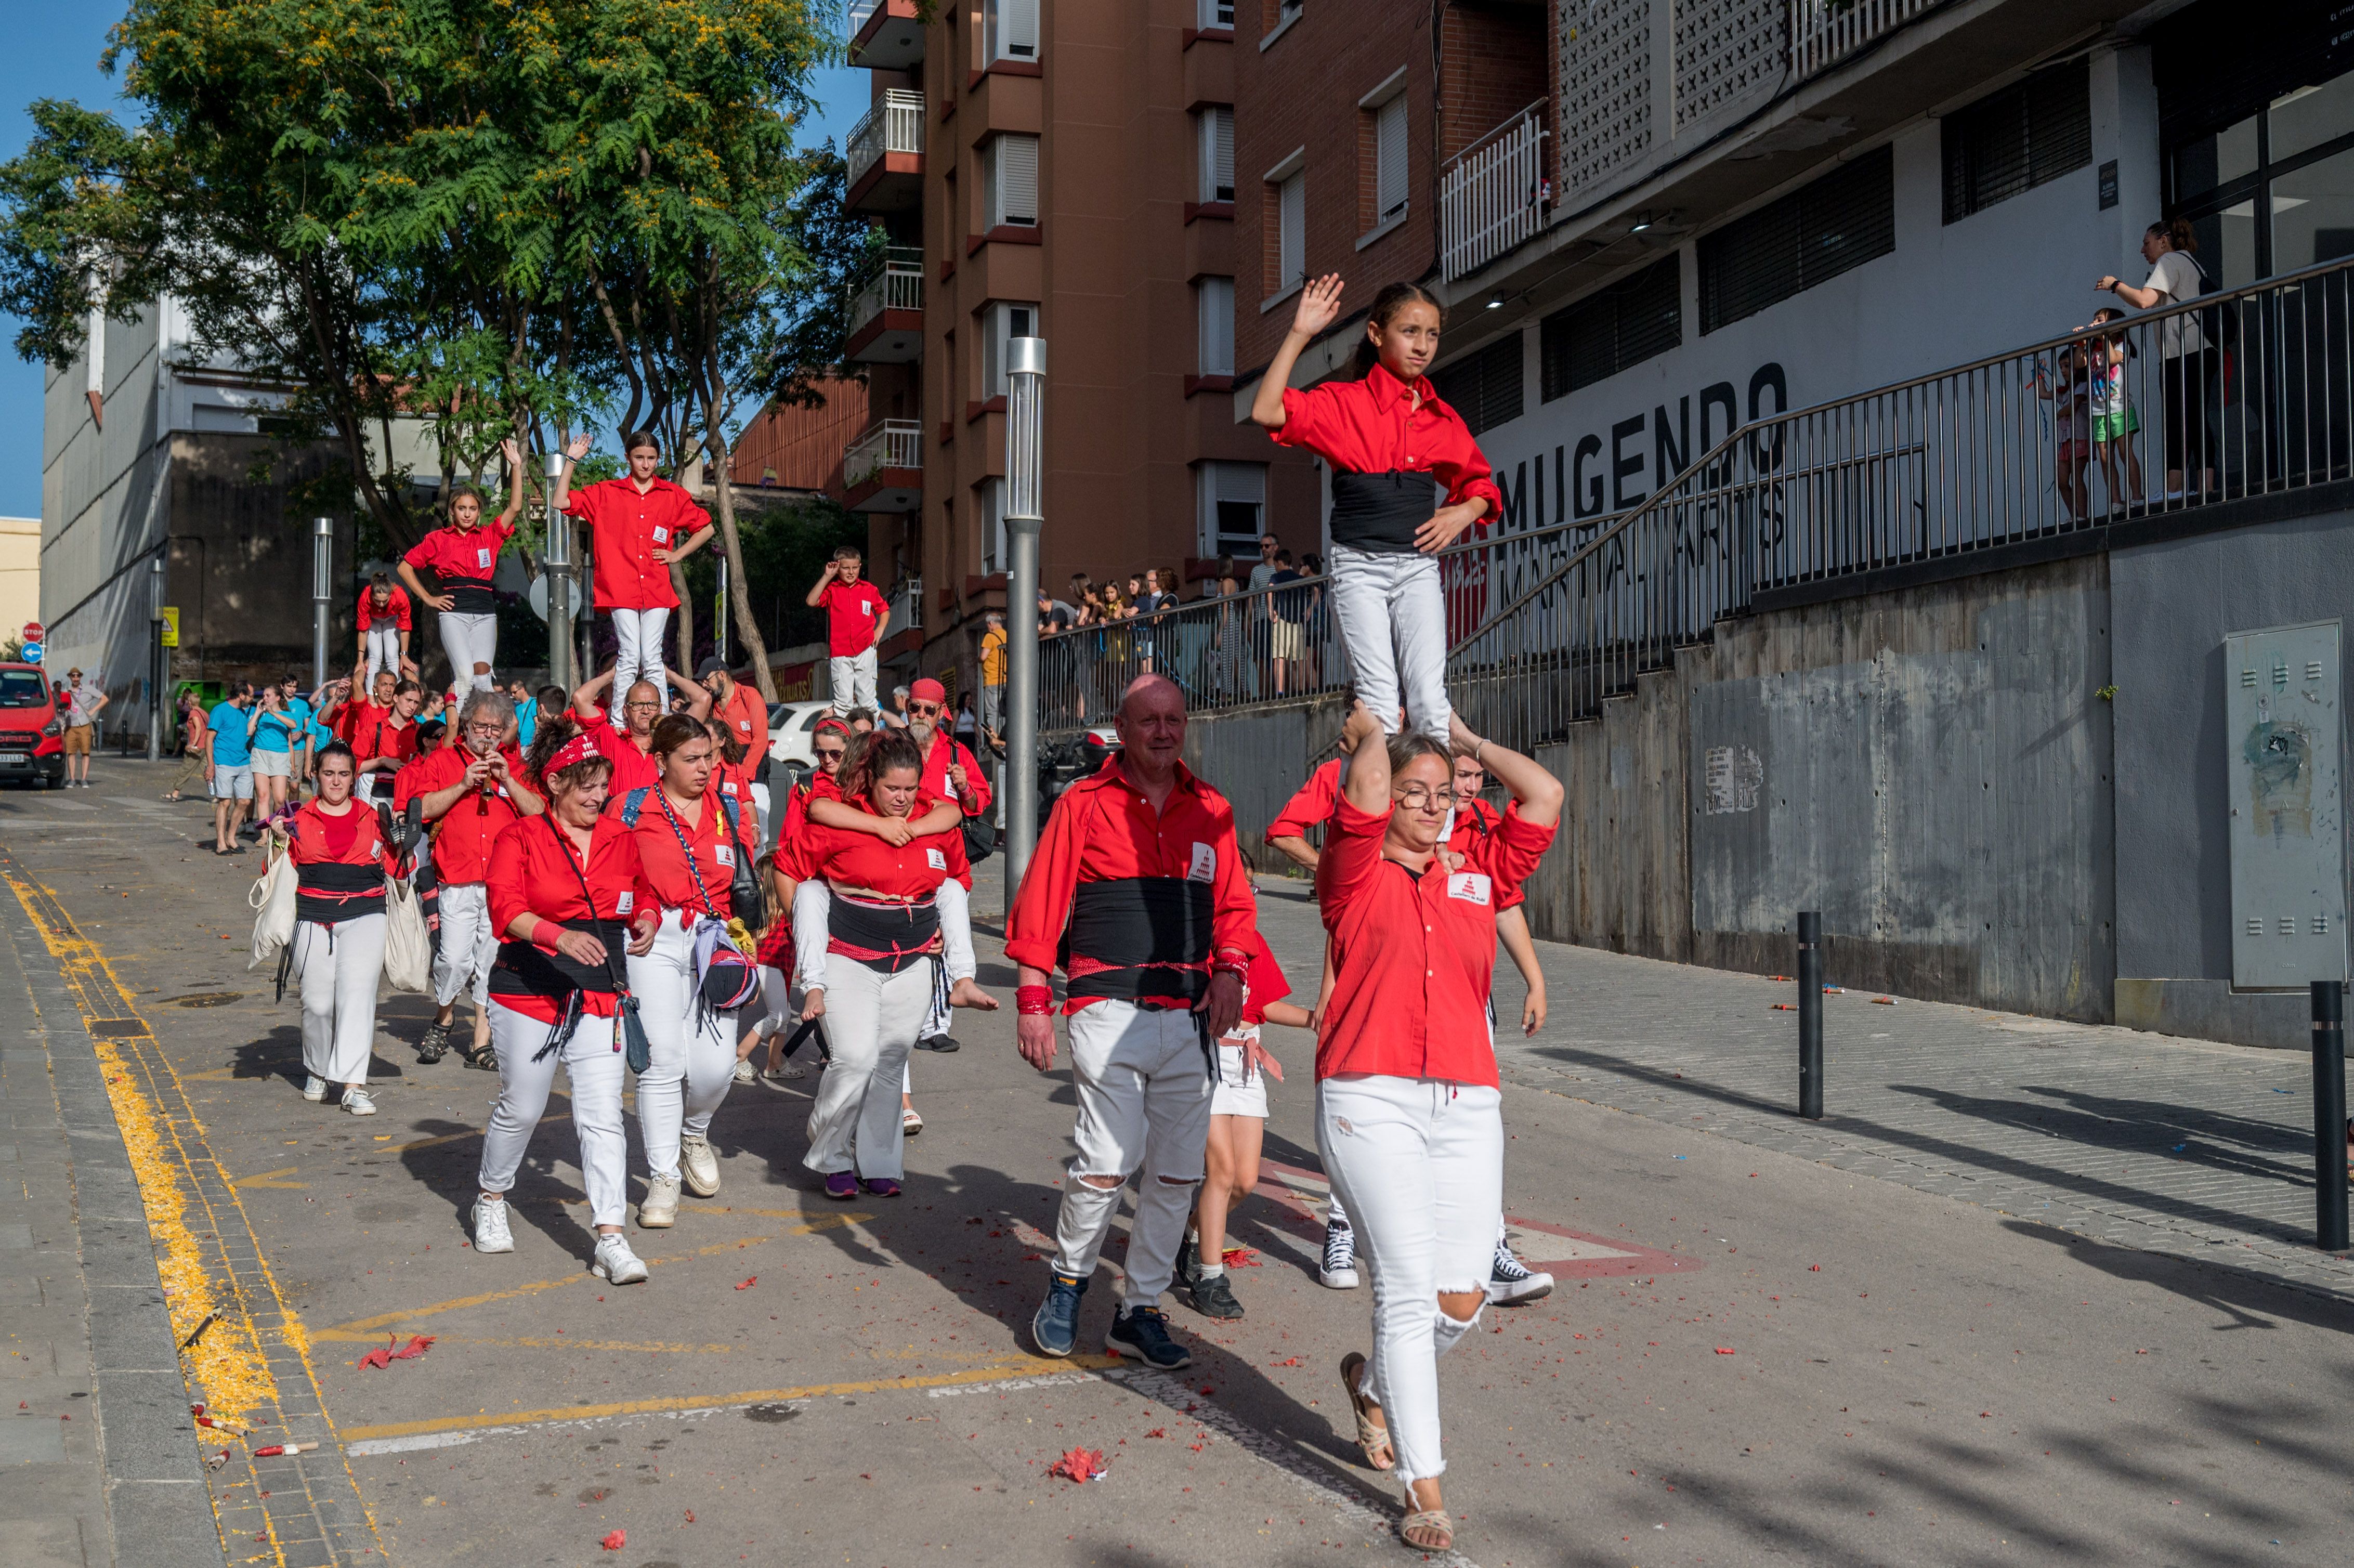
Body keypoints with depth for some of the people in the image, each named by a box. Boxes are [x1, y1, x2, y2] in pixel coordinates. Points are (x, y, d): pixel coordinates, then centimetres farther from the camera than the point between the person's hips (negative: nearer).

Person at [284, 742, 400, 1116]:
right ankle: (317, 1070, 28)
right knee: (317, 1002, 1)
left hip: (364, 916, -1)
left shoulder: (372, 818, 10)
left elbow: (394, 868, 14)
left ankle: (354, 1085, -17)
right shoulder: (300, 820, 10)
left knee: (357, 993, -14)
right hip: (313, 920, 1)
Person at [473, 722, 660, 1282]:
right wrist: (559, 937, -36)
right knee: (521, 1108, 11)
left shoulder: (621, 838, 9)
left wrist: (646, 919, 3)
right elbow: (506, 907, -18)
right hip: (528, 991, -2)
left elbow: (642, 890, 26)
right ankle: (491, 1201, 39)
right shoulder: (520, 839, -4)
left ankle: (611, 1241, -8)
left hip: (599, 998, 2)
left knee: (603, 1115, -7)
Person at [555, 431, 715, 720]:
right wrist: (571, 460, 3)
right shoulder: (606, 493, 10)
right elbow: (560, 503, 5)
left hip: (657, 589, 1)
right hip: (621, 587, -1)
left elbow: (706, 528, 21)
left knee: (651, 658, -1)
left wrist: (677, 554, 11)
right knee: (629, 656, -9)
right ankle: (617, 725, -4)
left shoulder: (673, 495, 13)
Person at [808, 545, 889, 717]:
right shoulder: (832, 590, 4)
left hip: (866, 651, 1)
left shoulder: (869, 589, 8)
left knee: (867, 698, 2)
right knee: (843, 701, -4)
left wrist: (880, 629, 3)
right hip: (840, 653, -1)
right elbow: (811, 602, -12)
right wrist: (827, 577, -10)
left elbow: (884, 610, 21)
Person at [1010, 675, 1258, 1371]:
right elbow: (1039, 908, -1)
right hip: (1110, 1011, -4)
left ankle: (1141, 1311, 19)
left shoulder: (1210, 810, 12)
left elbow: (1234, 903, 18)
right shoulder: (1084, 803, 1)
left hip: (1189, 1017, 4)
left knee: (1177, 1172, 5)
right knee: (1106, 1164, -11)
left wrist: (1228, 968, 0)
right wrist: (1034, 1002, -6)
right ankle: (1067, 1281, 16)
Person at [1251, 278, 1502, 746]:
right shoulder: (1343, 402, 0)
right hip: (1359, 565, -3)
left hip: (1419, 563, 3)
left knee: (1430, 699, -6)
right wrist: (1299, 335, -17)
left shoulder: (1444, 419, 11)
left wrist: (1463, 513, 1)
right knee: (1380, 700, -10)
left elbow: (1480, 483, 24)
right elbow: (1266, 412, -15)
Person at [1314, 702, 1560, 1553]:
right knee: (1408, 1289, -7)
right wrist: (1368, 726, 8)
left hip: (1467, 1106, 4)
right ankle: (1425, 1489, 4)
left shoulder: (1478, 876, 16)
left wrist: (1467, 739, 20)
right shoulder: (1357, 875, 4)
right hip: (1370, 1100, -4)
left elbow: (1545, 797, 11)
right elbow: (1364, 789, -11)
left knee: (1462, 1299, 3)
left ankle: (1373, 1381, 35)